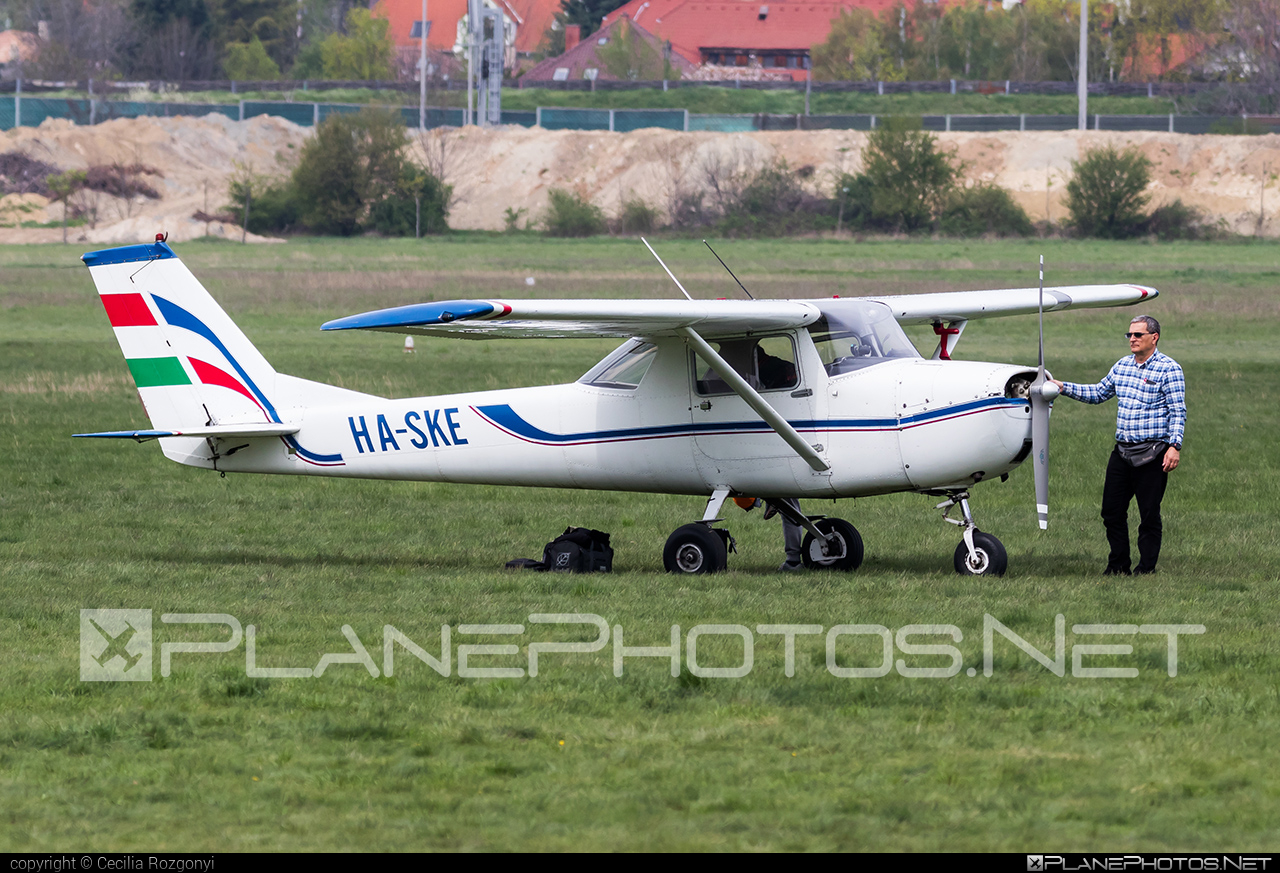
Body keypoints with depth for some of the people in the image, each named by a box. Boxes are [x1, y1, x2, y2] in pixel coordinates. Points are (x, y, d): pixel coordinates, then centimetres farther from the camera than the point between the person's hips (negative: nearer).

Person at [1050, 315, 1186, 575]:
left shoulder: (1169, 369, -6)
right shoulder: (1123, 365, 14)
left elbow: (1178, 412, -10)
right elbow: (1099, 393, 25)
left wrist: (1175, 446, -19)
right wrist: (1063, 387, 17)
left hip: (1152, 455, -7)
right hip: (1122, 451, 7)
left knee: (1149, 513, -2)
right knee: (1112, 510, 8)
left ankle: (1146, 567, 7)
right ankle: (1118, 565, 20)